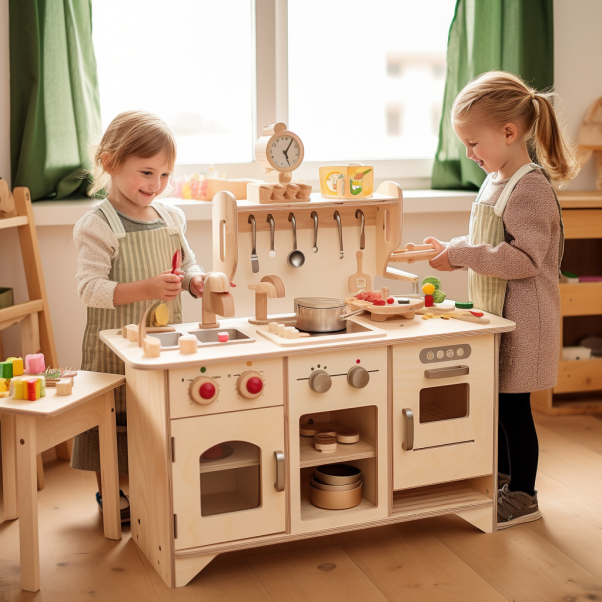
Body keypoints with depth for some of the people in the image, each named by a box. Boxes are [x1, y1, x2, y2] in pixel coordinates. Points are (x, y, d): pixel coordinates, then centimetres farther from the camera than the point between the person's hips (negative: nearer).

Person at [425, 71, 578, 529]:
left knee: (513, 405, 0)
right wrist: (450, 251, 5)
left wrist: (459, 255, -25)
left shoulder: (531, 187, -19)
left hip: (522, 319, -9)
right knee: (495, 401, 18)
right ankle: (503, 475, 34)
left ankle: (523, 495, 15)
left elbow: (524, 259, -25)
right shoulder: (496, 181, 10)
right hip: (497, 315, 9)